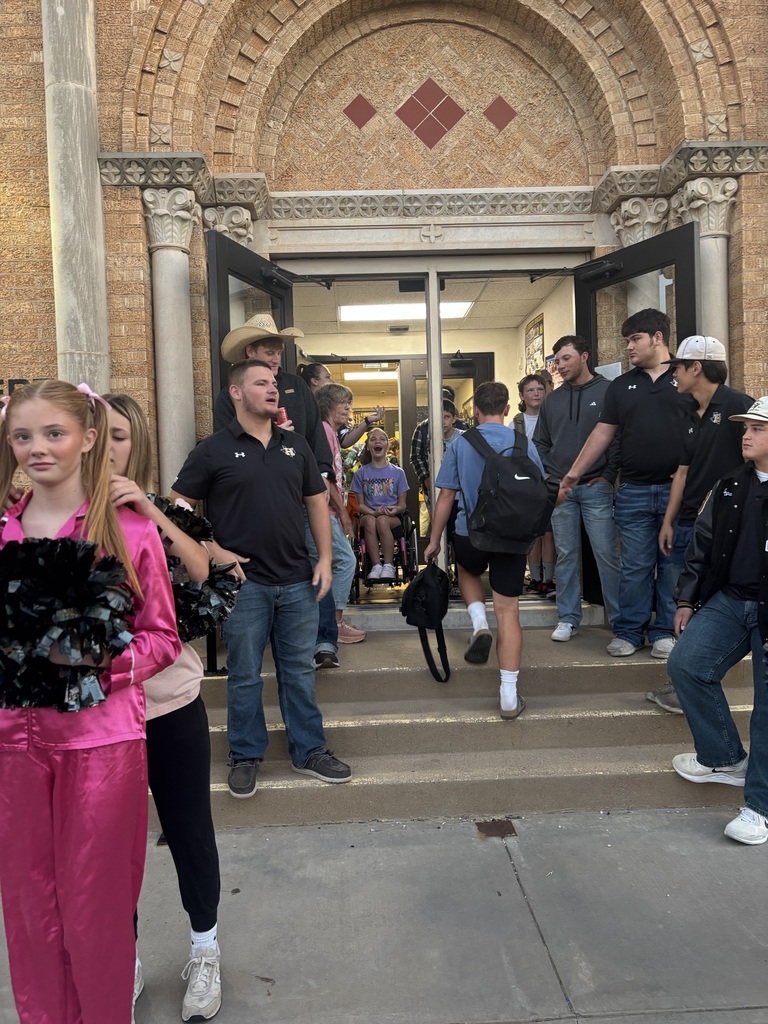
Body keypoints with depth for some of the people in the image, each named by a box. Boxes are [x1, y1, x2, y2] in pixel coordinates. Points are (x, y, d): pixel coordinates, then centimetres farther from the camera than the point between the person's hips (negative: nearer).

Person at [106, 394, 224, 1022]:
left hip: (171, 704, 0)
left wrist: (150, 512, -25)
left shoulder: (161, 515, 0)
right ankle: (124, 964, 37)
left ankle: (206, 951, 36)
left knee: (189, 829, 12)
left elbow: (204, 575, -18)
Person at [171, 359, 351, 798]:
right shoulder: (214, 449, -3)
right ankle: (246, 757, 25)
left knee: (300, 671, 13)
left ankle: (310, 751, 27)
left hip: (298, 581, 4)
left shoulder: (296, 445, 9)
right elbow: (179, 507, -1)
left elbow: (317, 502, 12)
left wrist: (325, 559, 3)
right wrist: (214, 551, -10)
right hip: (244, 581, -3)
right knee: (245, 675, 9)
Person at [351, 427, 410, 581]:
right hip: (369, 515, 1)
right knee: (370, 520, -36)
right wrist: (374, 512, -16)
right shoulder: (361, 473, 7)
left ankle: (389, 565, -26)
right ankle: (376, 565, -30)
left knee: (382, 521, -36)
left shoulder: (397, 472, 7)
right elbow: (360, 505, 6)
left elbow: (402, 504, 8)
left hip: (393, 518, 0)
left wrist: (395, 509, -17)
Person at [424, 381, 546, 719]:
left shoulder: (460, 444, -4)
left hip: (470, 532, 0)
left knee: (468, 572, 34)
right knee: (508, 611, 5)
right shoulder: (524, 444, -1)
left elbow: (446, 496, -2)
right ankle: (509, 696, 5)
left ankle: (479, 624, 9)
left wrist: (434, 540, 7)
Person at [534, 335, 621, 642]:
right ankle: (568, 618, 16)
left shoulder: (608, 392, -1)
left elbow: (619, 438, -3)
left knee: (607, 554, -3)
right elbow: (540, 442, 19)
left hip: (596, 488, -4)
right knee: (566, 556, 7)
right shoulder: (552, 400, 13)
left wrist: (609, 475, -8)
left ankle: (620, 618, 8)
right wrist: (547, 475, 7)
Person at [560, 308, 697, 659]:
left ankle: (664, 631, 19)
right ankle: (629, 632, 16)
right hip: (633, 492, 2)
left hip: (678, 489, -2)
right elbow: (602, 433, 11)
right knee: (634, 566, 6)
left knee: (672, 564, 7)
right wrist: (573, 473, 5)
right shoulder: (621, 386, 12)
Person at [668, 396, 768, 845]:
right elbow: (703, 543, 12)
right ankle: (725, 758, 18)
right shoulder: (731, 487, 8)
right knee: (686, 664, -3)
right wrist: (687, 600, 11)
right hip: (727, 600, 6)